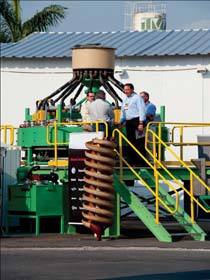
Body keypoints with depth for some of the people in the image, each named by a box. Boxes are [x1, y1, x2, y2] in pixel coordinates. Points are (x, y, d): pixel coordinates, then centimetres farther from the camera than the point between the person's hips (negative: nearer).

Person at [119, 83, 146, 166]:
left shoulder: (137, 98, -6)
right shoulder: (125, 99, 19)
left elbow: (141, 110, -12)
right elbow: (123, 111, 27)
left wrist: (141, 123, -18)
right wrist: (121, 122, 22)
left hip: (136, 121, -8)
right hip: (128, 122, 8)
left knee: (137, 142, -11)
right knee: (130, 140, 9)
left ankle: (139, 161, -10)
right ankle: (131, 161, 13)